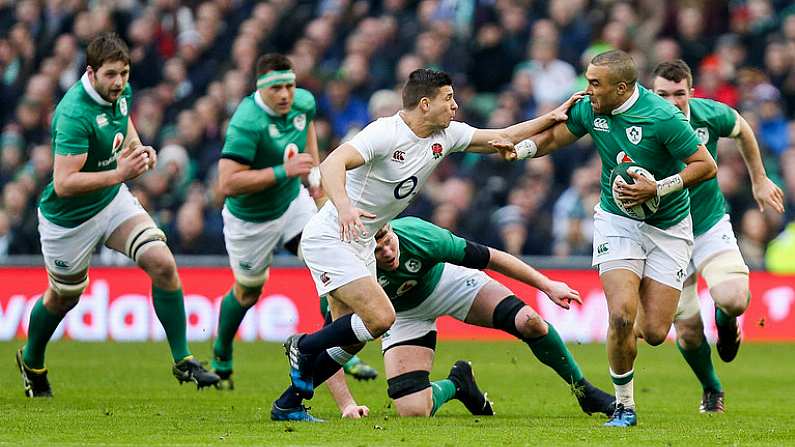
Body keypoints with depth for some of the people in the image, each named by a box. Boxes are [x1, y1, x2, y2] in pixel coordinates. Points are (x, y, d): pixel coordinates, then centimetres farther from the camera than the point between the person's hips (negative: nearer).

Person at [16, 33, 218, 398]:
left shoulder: (121, 92, -8)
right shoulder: (75, 113, -33)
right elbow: (64, 183, -37)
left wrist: (138, 149, -2)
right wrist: (118, 174, -44)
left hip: (113, 201, 6)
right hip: (69, 217, -6)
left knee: (163, 264, -13)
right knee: (64, 296, 15)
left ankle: (183, 361, -3)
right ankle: (31, 361, 44)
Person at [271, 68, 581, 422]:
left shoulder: (446, 135, 2)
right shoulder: (386, 133, -23)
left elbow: (503, 138, 13)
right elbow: (332, 164, -35)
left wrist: (552, 117, 6)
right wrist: (343, 206, -53)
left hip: (361, 242, 9)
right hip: (330, 237, -9)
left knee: (351, 339, 7)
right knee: (380, 317, -21)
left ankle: (288, 405, 17)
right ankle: (304, 346, -1)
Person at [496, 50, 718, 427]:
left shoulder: (662, 117, -21)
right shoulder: (590, 109, -6)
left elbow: (706, 166, -15)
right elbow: (555, 136, 12)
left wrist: (656, 189, -22)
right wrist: (520, 148, -6)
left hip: (668, 226, -2)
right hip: (616, 221, 2)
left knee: (653, 333, -6)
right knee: (621, 315, -19)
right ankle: (623, 406, -1)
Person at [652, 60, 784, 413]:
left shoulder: (711, 115, -15)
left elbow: (742, 130, 9)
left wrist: (759, 180, 16)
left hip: (710, 224, 0)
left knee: (733, 300, -23)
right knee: (687, 329, -1)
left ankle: (726, 320, 17)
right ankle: (711, 390, 29)